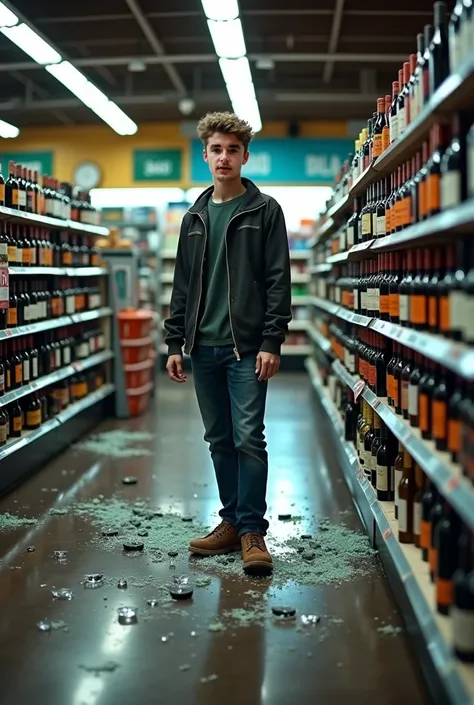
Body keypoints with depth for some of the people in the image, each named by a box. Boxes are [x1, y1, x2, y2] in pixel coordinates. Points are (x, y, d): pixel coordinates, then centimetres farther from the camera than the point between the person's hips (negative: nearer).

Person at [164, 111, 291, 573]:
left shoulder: (264, 211, 1)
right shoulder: (194, 218, 15)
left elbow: (278, 281, -5)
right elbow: (182, 285, 15)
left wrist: (272, 342, -13)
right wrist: (175, 342, 8)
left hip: (247, 347, -5)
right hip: (203, 347, 5)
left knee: (248, 439, -6)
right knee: (220, 440, 10)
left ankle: (252, 531, 2)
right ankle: (232, 522, 21)